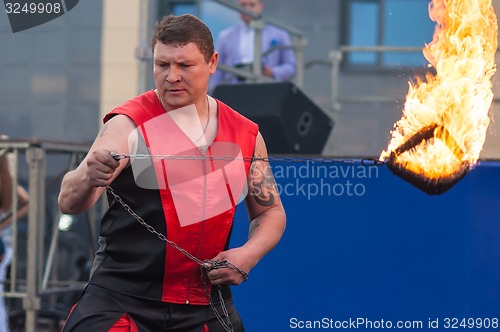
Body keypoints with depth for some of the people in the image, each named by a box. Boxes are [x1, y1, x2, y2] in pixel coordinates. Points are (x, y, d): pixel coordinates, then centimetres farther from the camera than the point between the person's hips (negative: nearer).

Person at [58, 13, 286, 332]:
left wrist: (249, 253, -3)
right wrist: (88, 178, -42)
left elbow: (270, 212, 18)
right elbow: (69, 203, -19)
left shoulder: (246, 135, 6)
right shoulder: (128, 125, -7)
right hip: (121, 300, -3)